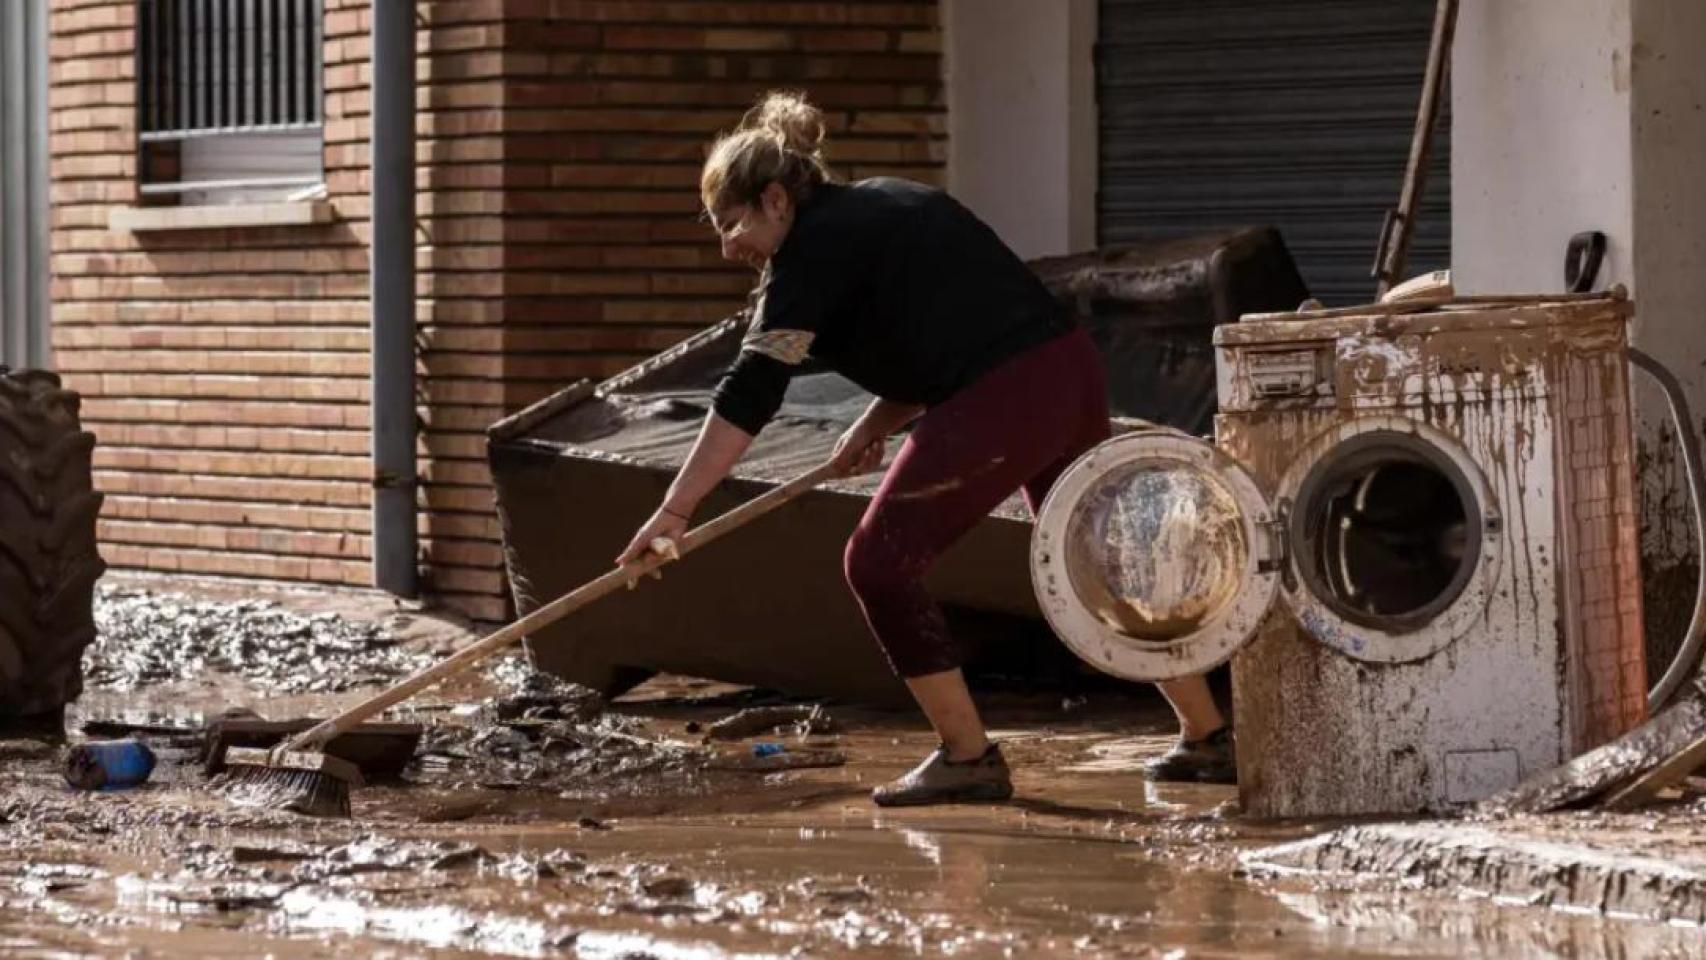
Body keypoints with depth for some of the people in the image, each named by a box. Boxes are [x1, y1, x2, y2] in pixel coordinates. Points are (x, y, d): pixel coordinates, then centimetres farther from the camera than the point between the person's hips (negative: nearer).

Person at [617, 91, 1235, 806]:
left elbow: (751, 390, -14)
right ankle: (1208, 739, 31)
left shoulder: (816, 248, -6)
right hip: (1075, 372, 10)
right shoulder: (883, 207, 22)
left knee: (880, 562, 0)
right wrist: (877, 424, 15)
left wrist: (676, 508, -16)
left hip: (1003, 404, -10)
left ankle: (968, 759, 2)